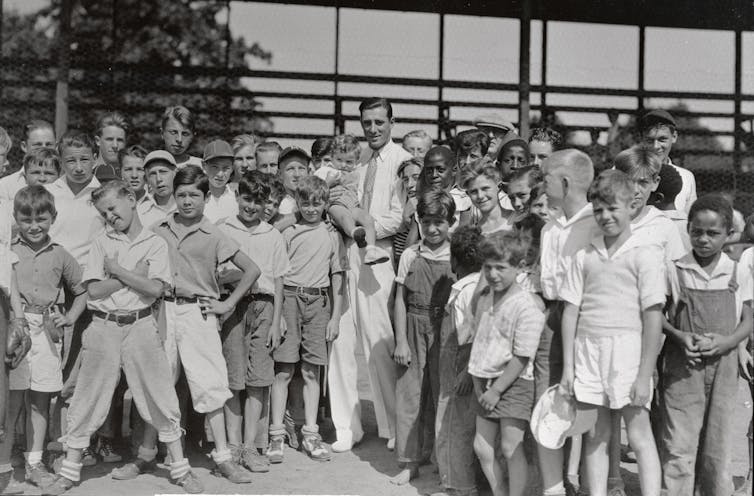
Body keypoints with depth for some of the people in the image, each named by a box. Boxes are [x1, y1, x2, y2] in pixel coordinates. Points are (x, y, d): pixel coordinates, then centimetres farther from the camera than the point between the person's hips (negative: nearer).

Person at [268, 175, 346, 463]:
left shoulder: (332, 236, 10)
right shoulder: (287, 233, 3)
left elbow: (338, 278, 11)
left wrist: (335, 317, 6)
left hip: (319, 302, 2)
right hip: (290, 299, -2)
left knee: (311, 372, 6)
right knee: (283, 371, -2)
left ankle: (310, 435, 13)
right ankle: (276, 436, 4)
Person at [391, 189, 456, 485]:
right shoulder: (410, 256, 3)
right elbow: (400, 301, 5)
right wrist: (401, 341, 0)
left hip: (445, 331, -2)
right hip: (413, 330, 2)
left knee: (442, 394, 5)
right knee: (408, 394, 5)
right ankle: (409, 463, 17)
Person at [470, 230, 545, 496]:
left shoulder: (527, 306, -18)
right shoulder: (484, 297, 5)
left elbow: (521, 357, -18)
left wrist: (497, 389, -15)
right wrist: (478, 377, 5)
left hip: (514, 384, -7)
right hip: (486, 383, 7)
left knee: (511, 449, -2)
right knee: (482, 447, 12)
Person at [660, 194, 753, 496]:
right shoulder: (674, 270, -1)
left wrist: (725, 342, -12)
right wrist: (679, 336, -15)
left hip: (723, 366, 2)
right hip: (682, 368, -2)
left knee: (718, 445, 9)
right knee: (679, 444, -3)